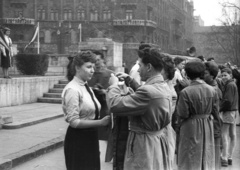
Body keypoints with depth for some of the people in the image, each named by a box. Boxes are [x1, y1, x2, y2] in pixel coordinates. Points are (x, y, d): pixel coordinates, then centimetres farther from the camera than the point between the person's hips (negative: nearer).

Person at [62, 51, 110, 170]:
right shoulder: (72, 90, -16)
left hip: (90, 138, 8)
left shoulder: (86, 87, 8)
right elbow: (74, 121, -20)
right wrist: (100, 122, -23)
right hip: (78, 140, -8)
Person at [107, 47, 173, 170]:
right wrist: (131, 81, 14)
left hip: (145, 145, -9)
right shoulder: (164, 86, 3)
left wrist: (114, 85, -9)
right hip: (160, 140, 10)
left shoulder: (148, 91, -27)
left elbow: (115, 105, -26)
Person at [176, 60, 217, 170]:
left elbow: (183, 114, -17)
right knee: (207, 157, 17)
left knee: (190, 160, 9)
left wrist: (178, 105, 1)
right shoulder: (212, 90, -6)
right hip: (207, 127, 4)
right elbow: (215, 111, 1)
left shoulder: (185, 92, -18)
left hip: (191, 128, -4)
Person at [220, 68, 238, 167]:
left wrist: (220, 109, -13)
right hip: (234, 111, 10)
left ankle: (224, 159, -8)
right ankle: (229, 157, 20)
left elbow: (228, 100, -21)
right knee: (232, 135, 12)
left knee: (224, 135, -8)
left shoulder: (229, 85, -15)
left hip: (228, 112, -10)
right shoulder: (233, 84, 16)